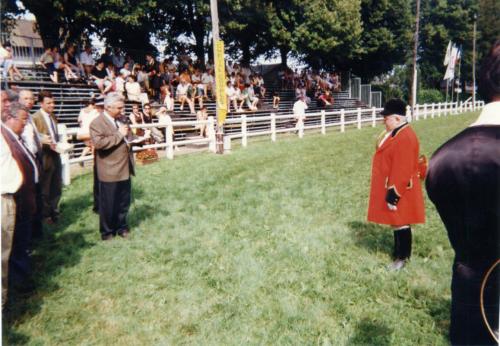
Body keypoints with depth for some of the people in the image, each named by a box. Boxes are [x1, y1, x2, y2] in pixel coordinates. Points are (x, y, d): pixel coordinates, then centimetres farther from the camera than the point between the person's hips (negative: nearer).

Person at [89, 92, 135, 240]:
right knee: (108, 204, 7)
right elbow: (99, 143, -27)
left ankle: (121, 226, 33)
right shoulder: (97, 123, -12)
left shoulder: (121, 119, 10)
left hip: (125, 169, 7)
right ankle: (107, 231, 24)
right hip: (110, 171, -7)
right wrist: (119, 134, -23)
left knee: (124, 201, 16)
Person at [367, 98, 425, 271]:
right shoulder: (395, 133, 9)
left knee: (400, 223, 3)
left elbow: (402, 171, -25)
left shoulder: (405, 138, -24)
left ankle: (402, 257, 16)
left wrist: (393, 195, -22)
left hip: (398, 191, -10)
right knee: (396, 222, 18)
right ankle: (399, 251, 31)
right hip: (392, 188, 10)